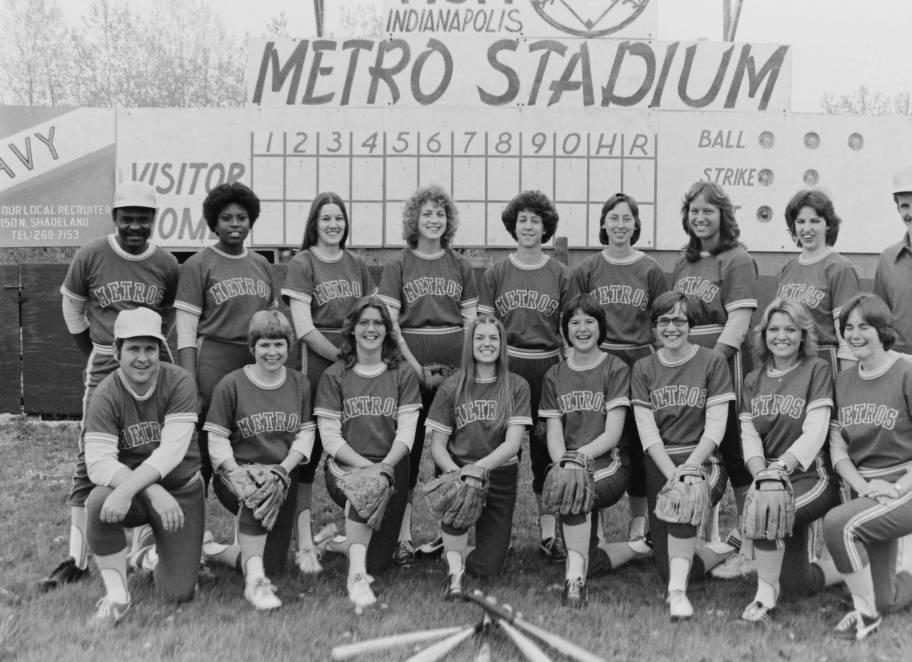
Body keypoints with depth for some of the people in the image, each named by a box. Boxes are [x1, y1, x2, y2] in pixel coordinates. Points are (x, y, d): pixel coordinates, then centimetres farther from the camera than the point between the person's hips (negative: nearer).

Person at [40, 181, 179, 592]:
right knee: (90, 460, -4)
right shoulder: (91, 256, -3)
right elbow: (72, 305, 11)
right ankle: (77, 559, -1)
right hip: (104, 365, -1)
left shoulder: (166, 265, 1)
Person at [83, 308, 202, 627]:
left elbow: (172, 450, -23)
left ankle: (157, 550, 28)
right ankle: (116, 595, -15)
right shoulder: (105, 396, -11)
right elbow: (98, 462, -21)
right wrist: (153, 492, -34)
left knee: (179, 593, -8)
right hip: (131, 487, 0)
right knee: (98, 502, -35)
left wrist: (127, 489, -36)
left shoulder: (179, 382, -13)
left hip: (180, 490, 0)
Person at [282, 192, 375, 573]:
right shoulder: (302, 264, 0)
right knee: (306, 455, -4)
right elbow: (304, 328, -8)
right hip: (315, 364, -4)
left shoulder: (356, 265, 14)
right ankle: (305, 546, -1)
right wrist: (343, 358, -10)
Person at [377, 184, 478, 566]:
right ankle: (404, 536, 2)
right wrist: (417, 368, -9)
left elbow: (471, 320, 10)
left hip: (455, 366, 2)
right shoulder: (398, 265, 3)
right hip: (411, 364, -2)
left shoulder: (460, 266, 11)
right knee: (408, 446, -2)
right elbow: (389, 323, -3)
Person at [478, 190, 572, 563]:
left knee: (547, 449, 2)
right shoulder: (495, 274, 7)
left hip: (547, 367, 0)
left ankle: (549, 535, 11)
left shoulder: (560, 275, 7)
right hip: (505, 365, 0)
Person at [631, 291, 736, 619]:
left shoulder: (712, 362, 4)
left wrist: (690, 466, -18)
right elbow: (647, 430, 0)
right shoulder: (643, 369, 10)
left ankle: (677, 592, -33)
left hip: (703, 462, -2)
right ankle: (721, 554, 19)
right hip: (660, 466, 3)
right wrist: (672, 472, -15)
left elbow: (716, 425, -3)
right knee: (667, 567, -8)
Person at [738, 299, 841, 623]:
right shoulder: (754, 380, 11)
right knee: (795, 586, 2)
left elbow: (815, 432, -13)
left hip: (812, 477, -5)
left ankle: (765, 595, -16)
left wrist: (781, 467, -25)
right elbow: (748, 436, 2)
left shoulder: (817, 370, -3)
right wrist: (761, 475, -17)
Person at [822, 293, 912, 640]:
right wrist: (864, 487, -13)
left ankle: (865, 613, -14)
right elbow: (837, 446, 3)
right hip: (867, 493, 6)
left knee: (837, 523, -32)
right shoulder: (843, 381, 8)